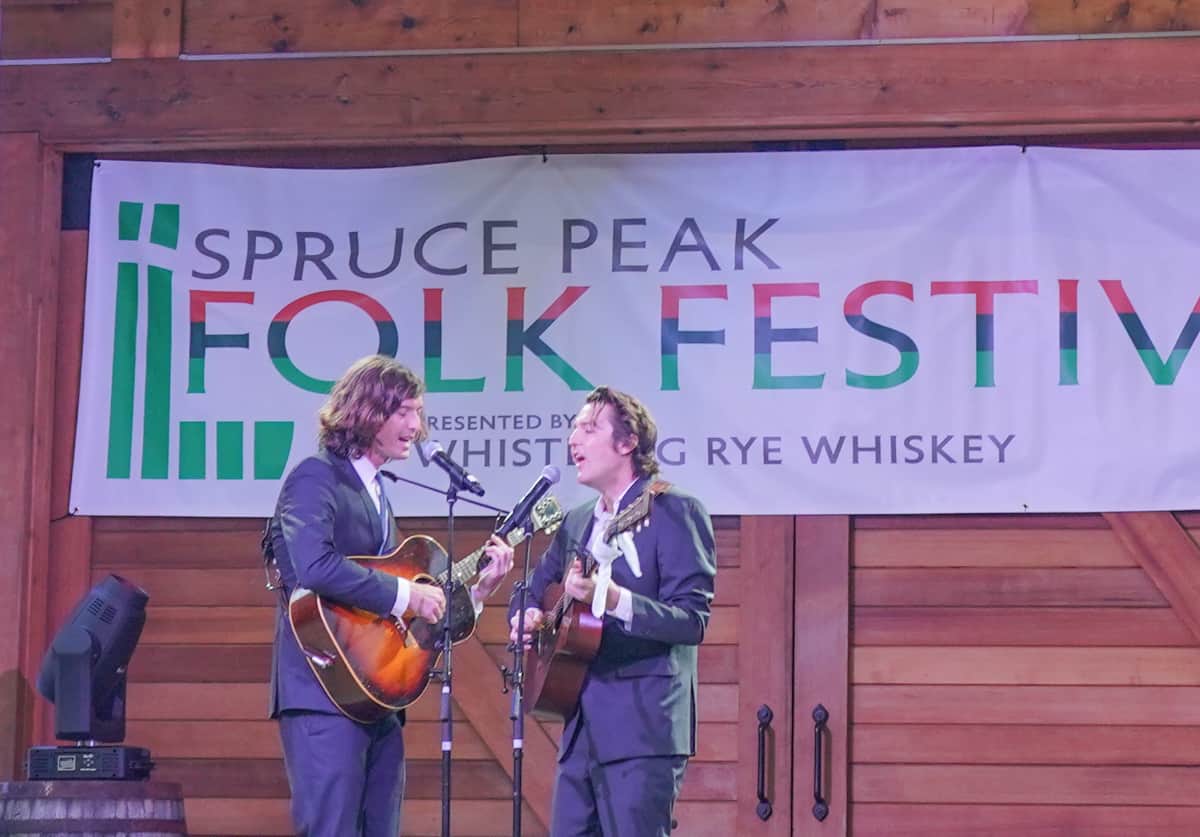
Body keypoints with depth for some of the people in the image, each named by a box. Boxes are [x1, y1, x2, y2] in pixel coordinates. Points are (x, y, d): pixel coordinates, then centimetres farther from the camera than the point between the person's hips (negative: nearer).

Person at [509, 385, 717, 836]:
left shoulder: (674, 512, -6)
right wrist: (525, 616, 5)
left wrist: (614, 599, -28)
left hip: (642, 727, -8)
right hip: (582, 728, 8)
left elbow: (692, 621, -14)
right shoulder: (577, 522, 18)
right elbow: (533, 589, 29)